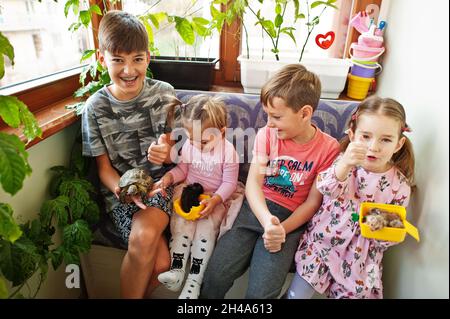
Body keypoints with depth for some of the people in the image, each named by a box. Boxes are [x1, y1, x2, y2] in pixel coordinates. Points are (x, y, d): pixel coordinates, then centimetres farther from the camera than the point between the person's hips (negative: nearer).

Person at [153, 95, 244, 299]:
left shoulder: (228, 151, -17)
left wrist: (214, 201, -27)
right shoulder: (189, 145, -5)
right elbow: (183, 169, 7)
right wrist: (169, 177, -14)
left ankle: (194, 280, -14)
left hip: (216, 197, -3)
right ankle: (176, 270, -14)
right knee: (181, 221, -19)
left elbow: (229, 183, -12)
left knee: (206, 226, -22)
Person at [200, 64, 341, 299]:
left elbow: (313, 202, -4)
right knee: (216, 275, -13)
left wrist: (282, 230, -16)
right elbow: (253, 182, -9)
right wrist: (266, 220, -27)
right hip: (255, 208, 2)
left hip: (289, 217, -1)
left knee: (261, 291, -18)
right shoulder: (267, 134, -1)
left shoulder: (328, 148, -6)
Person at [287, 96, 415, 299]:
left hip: (358, 257, 1)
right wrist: (344, 164, -46)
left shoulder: (399, 186, -7)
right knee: (296, 294, 4)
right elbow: (325, 189, -30)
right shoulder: (344, 161, -9)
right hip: (321, 242, 0)